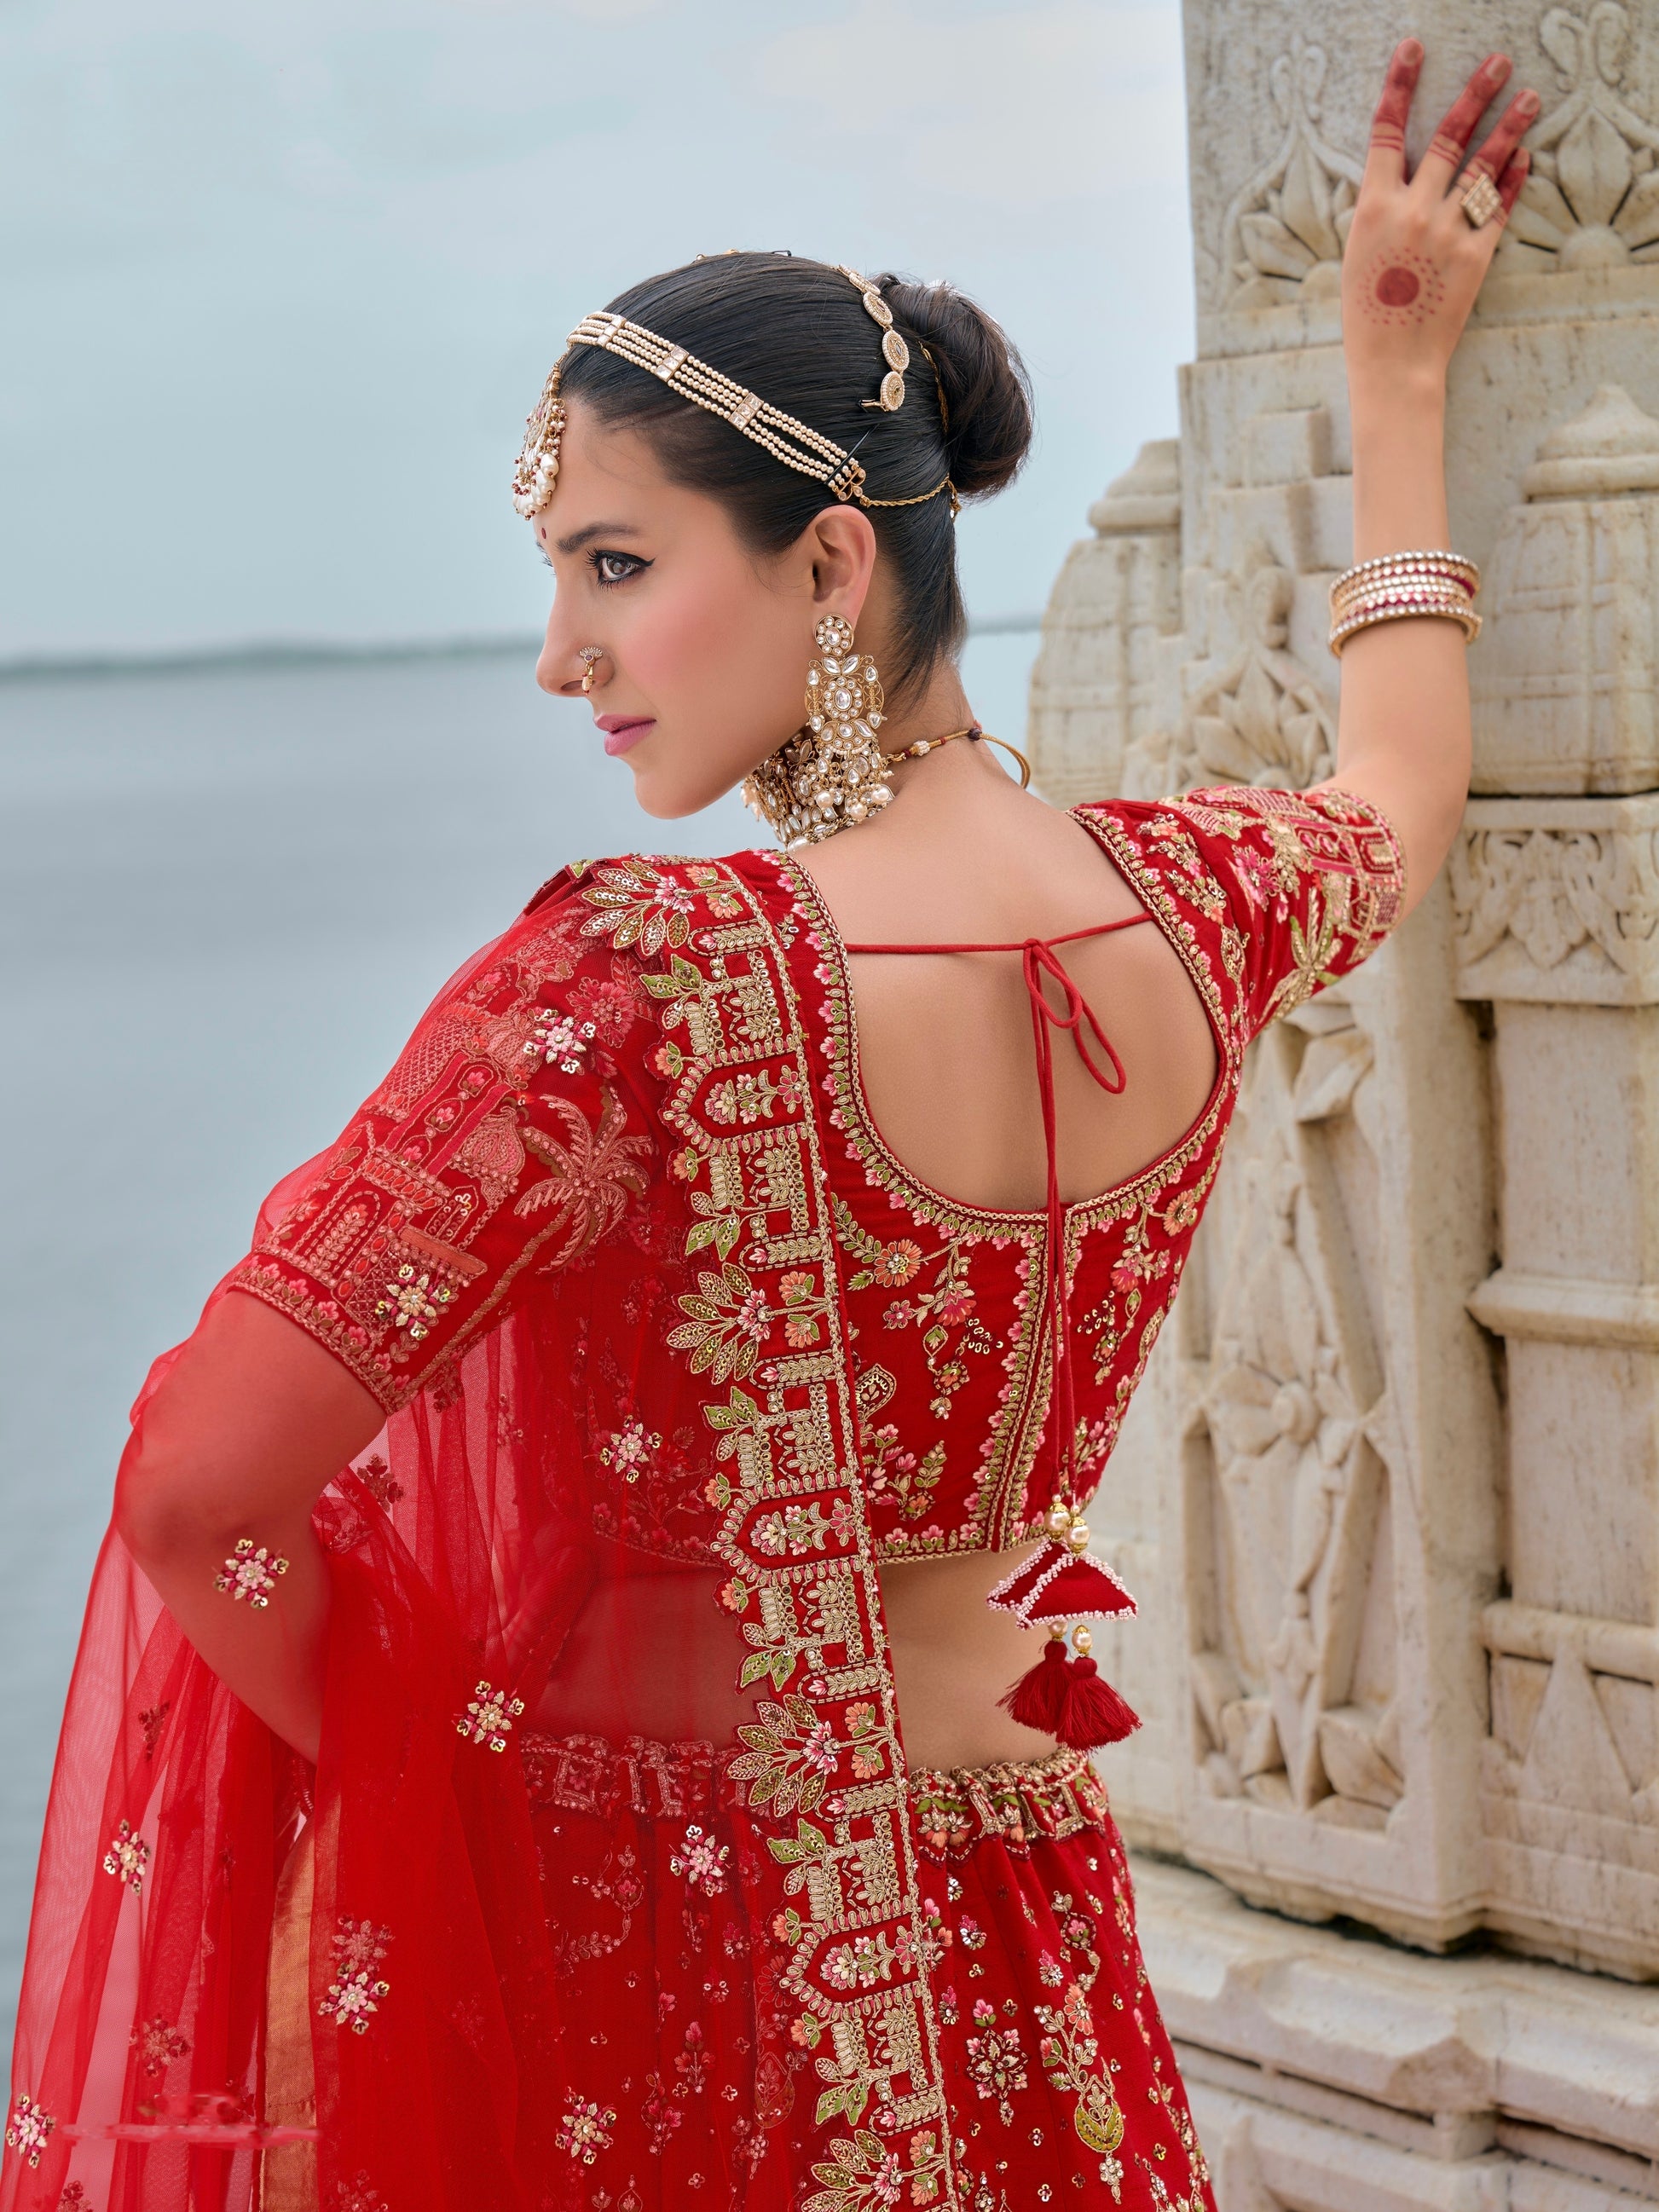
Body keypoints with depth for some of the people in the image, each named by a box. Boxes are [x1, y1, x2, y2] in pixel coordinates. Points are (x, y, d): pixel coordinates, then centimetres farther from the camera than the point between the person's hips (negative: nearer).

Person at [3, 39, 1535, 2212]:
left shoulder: (637, 982, -28)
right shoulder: (1198, 908, -8)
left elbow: (195, 1494, -29)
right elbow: (1401, 790, 18)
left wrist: (406, 1753, -9)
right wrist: (1399, 375, 30)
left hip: (619, 1985, -6)